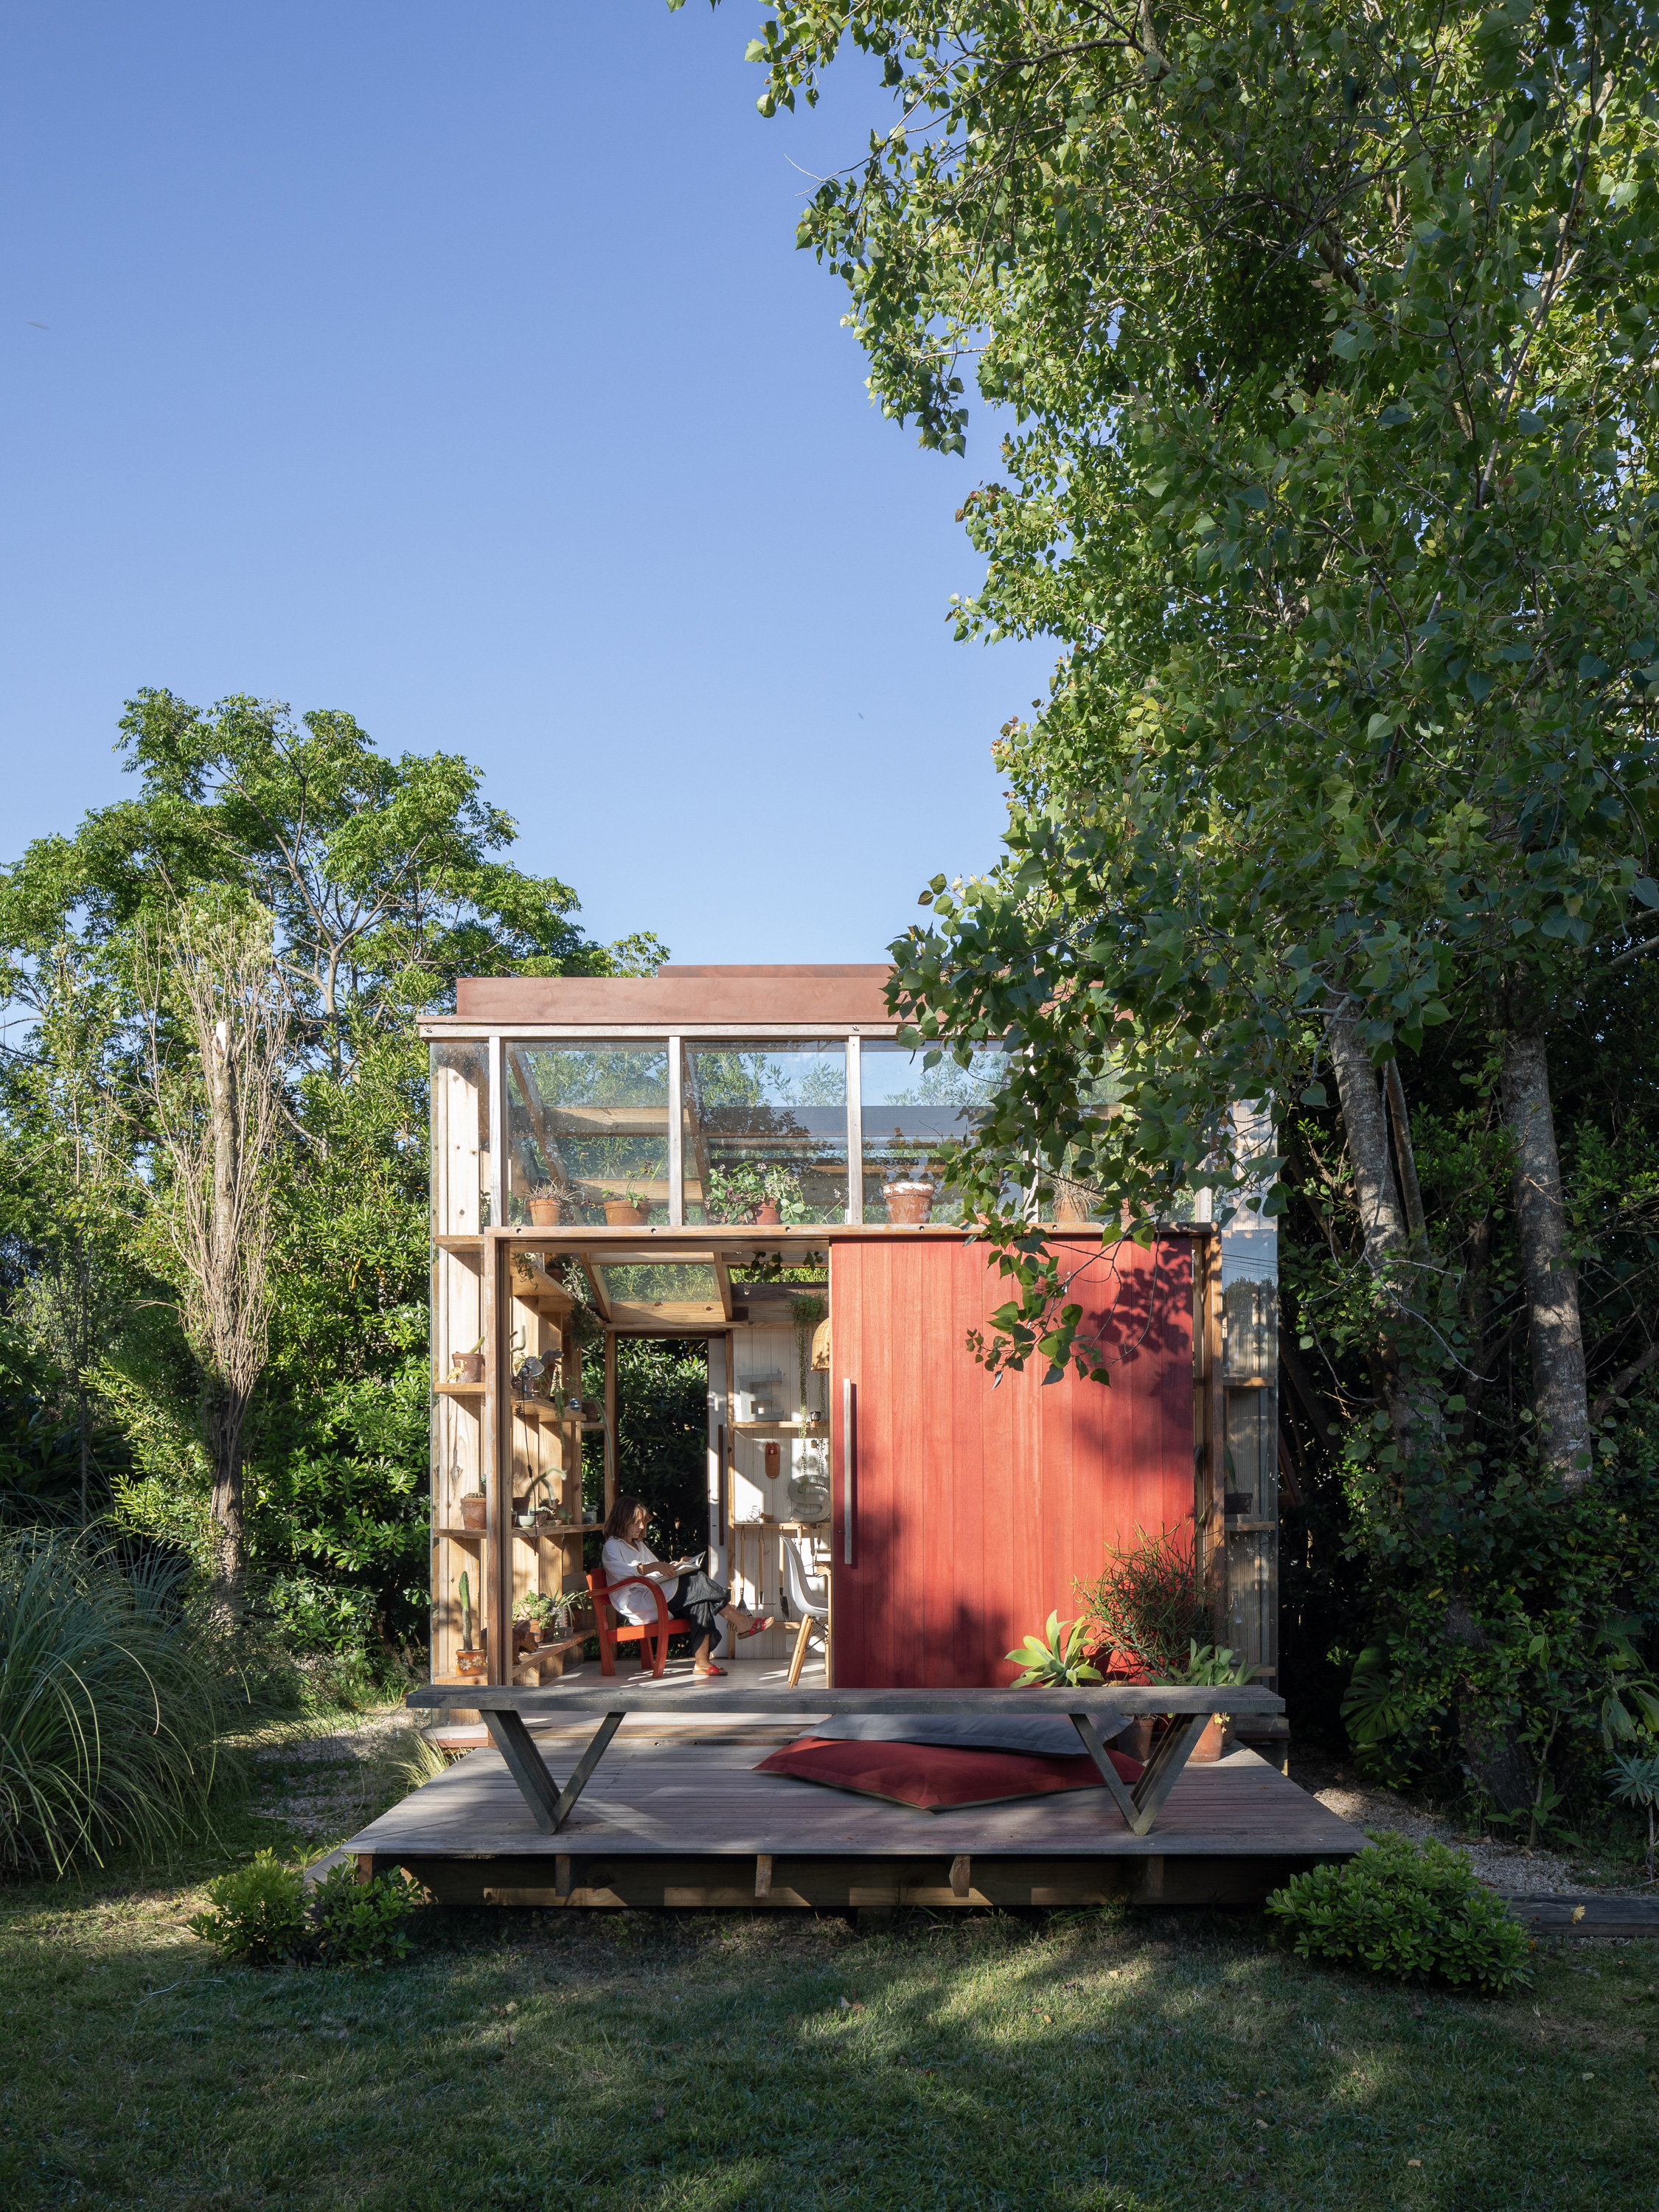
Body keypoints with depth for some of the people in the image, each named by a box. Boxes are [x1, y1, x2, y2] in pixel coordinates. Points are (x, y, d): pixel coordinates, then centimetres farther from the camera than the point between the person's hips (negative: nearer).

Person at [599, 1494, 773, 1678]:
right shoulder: (611, 1547, 0)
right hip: (638, 1605, -9)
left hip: (657, 1598, 9)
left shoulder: (639, 1545, 28)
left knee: (701, 1601, -20)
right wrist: (653, 1567, -31)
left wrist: (672, 1567, 10)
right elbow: (622, 1572, -21)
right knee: (696, 1582, -22)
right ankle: (741, 1622, -18)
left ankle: (702, 1661, -30)